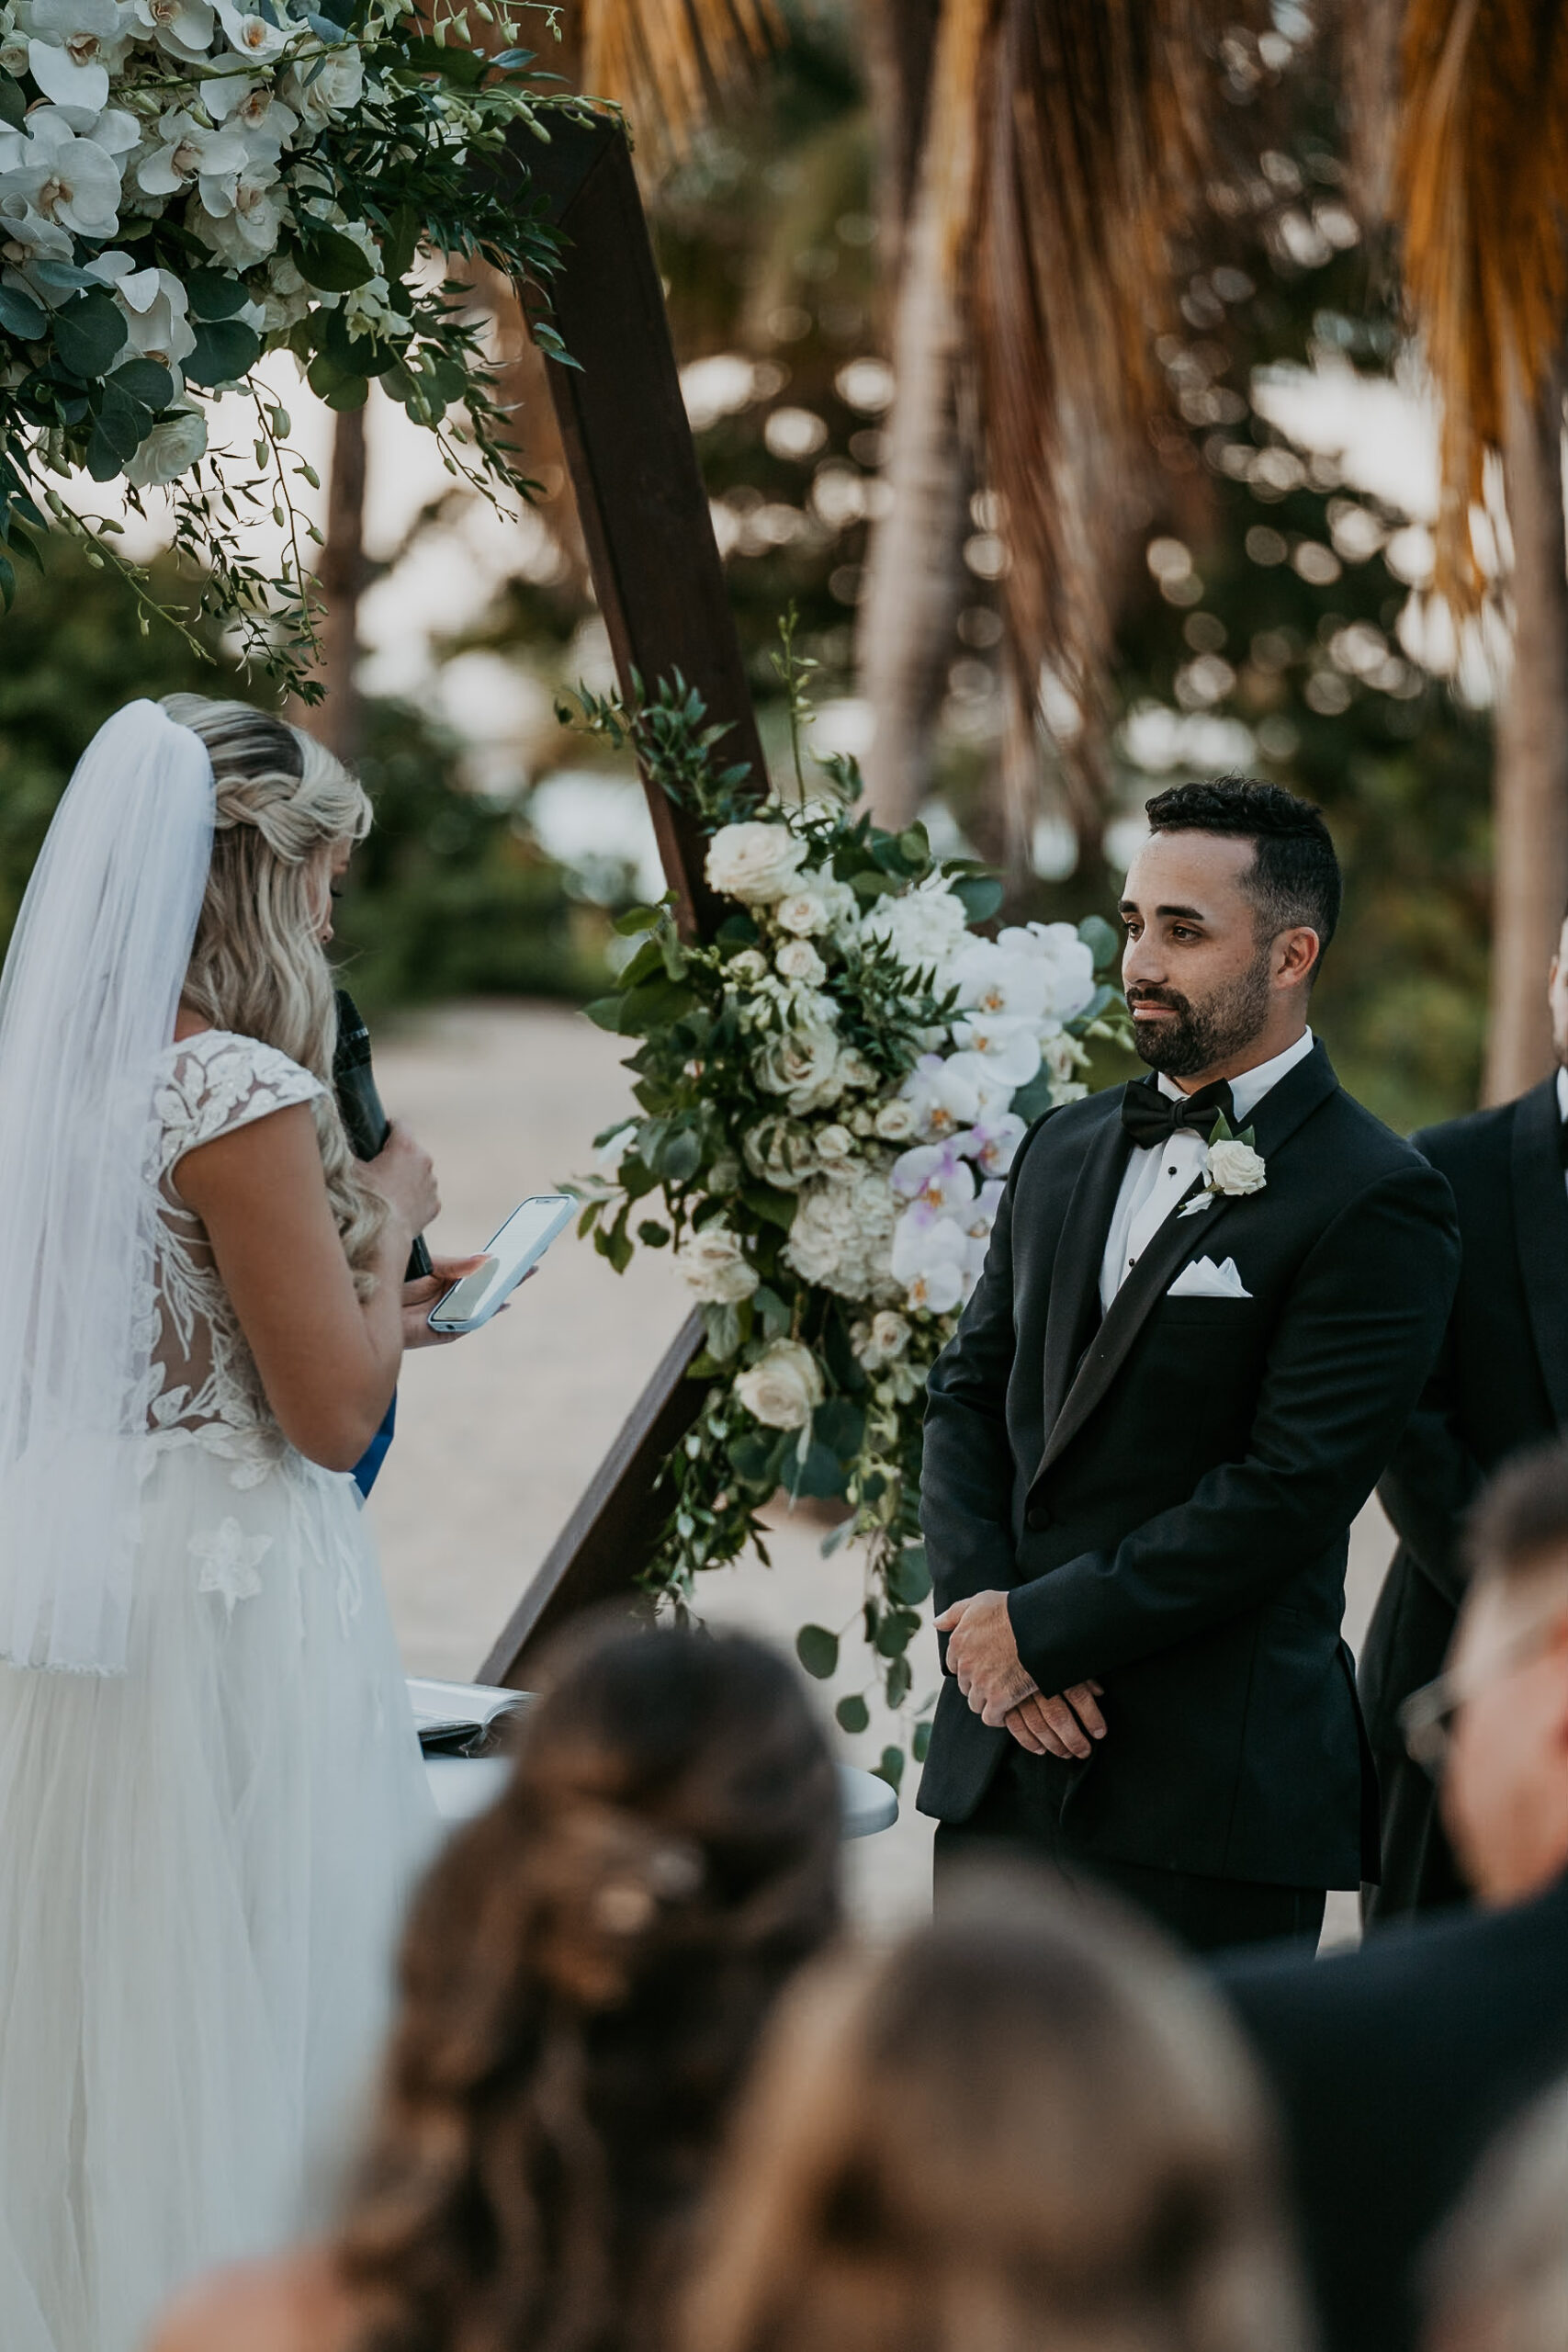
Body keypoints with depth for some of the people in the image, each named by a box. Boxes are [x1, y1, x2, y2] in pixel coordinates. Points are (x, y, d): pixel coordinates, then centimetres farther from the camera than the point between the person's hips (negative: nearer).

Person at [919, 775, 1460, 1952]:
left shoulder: (1377, 1203, -9)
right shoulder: (1065, 1148, 14)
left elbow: (1289, 1492, -16)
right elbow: (968, 1397, 13)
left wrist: (1042, 1629, -13)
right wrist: (984, 1614, -4)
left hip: (1214, 1785, -6)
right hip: (1001, 1752, 7)